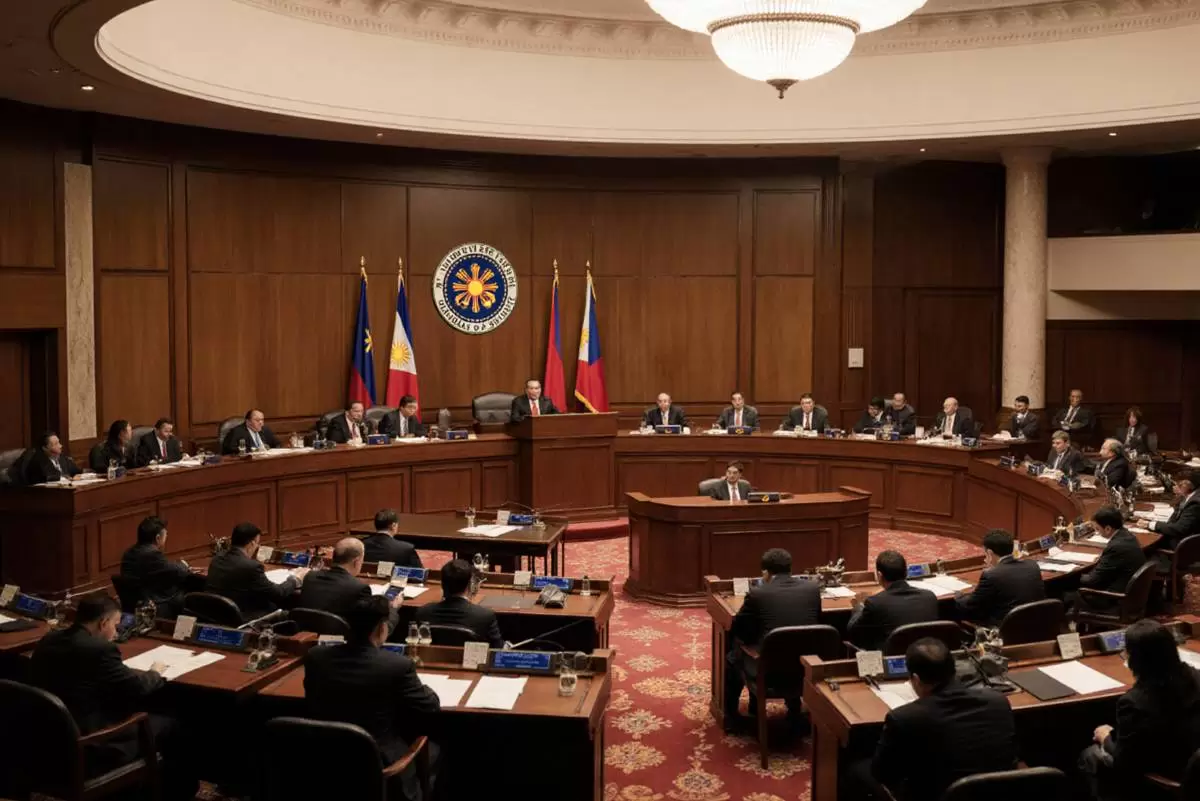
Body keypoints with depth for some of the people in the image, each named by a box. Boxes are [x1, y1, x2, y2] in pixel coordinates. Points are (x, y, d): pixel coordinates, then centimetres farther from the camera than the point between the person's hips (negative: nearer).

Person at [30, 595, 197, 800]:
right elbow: (137, 687, -11)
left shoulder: (47, 641, 2)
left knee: (128, 710, 26)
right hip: (87, 748, -9)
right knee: (167, 726, 8)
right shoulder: (100, 648, -23)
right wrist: (155, 673, 8)